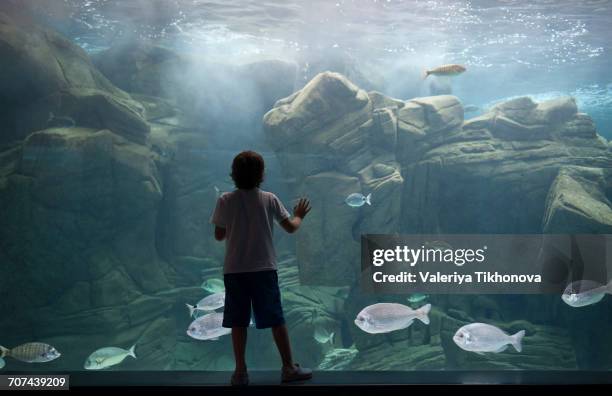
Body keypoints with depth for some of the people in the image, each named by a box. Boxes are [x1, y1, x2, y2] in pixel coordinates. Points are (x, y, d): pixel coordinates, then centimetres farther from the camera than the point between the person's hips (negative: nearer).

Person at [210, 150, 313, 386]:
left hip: (234, 270, 0)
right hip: (264, 269, 0)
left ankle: (240, 371, 10)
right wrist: (299, 216, 23)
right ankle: (289, 368, 13)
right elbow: (291, 228, 2)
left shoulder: (225, 200, -4)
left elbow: (219, 236, 1)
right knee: (276, 319, 8)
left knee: (238, 322, 7)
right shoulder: (269, 199, -3)